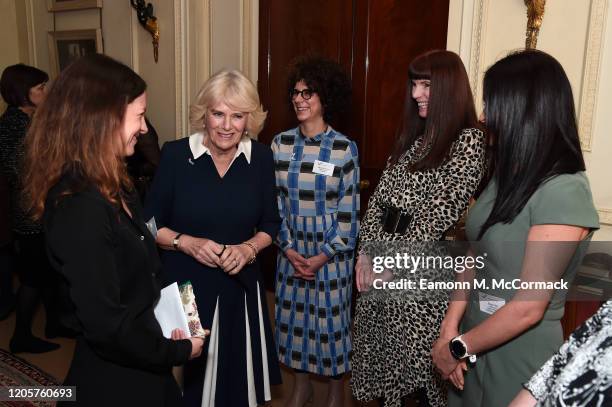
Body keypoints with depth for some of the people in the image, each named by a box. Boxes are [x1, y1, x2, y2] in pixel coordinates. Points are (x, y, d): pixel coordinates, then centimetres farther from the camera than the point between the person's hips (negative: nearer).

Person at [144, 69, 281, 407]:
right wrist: (187, 243, -18)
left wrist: (248, 248, -12)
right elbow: (150, 224, -2)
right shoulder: (175, 154, -9)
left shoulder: (261, 157, -3)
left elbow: (270, 224, 7)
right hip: (183, 287, -2)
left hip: (240, 288, 2)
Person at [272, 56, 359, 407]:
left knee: (331, 318, 8)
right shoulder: (281, 143, -1)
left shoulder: (344, 147, -11)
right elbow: (275, 202, 1)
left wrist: (323, 256, -12)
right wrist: (289, 250, -7)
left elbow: (349, 210, -9)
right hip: (292, 249, 4)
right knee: (294, 315, 14)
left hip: (332, 250, -3)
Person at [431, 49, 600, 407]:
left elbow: (528, 308, -23)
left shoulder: (564, 193, -23)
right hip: (477, 335, 7)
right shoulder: (510, 175, 3)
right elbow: (475, 256, 2)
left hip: (520, 353, -7)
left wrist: (458, 348, -12)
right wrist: (450, 327, -9)